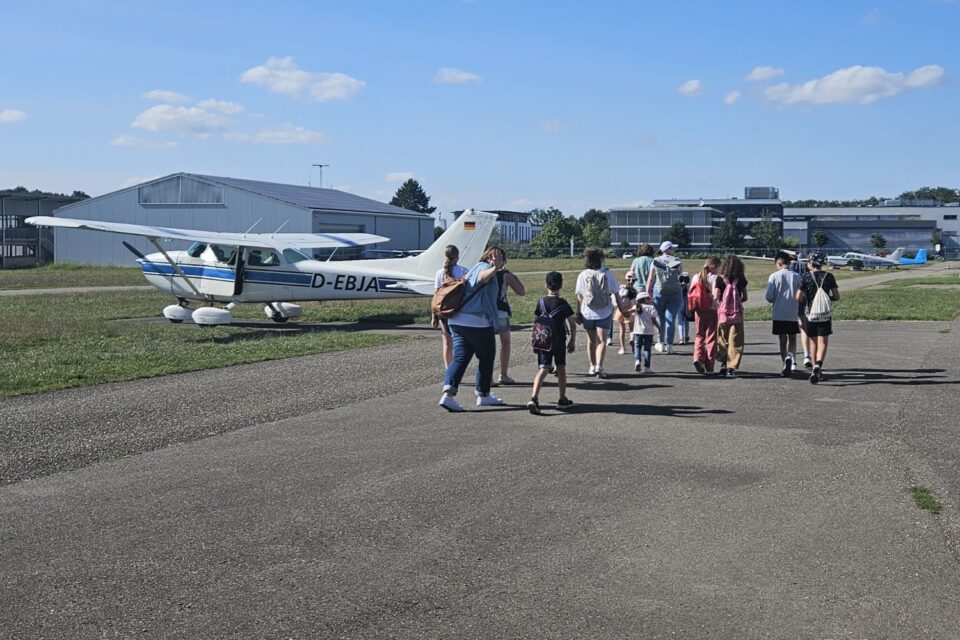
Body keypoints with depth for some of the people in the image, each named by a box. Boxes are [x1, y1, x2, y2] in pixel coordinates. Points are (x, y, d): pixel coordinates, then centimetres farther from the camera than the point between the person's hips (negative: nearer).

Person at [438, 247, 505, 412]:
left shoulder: (473, 269, 23)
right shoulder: (485, 267, -5)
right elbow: (483, 277, -29)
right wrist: (495, 268, -46)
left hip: (457, 320, 8)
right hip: (478, 321, -8)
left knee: (460, 358, -1)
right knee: (486, 358, 11)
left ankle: (448, 393, -19)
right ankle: (483, 395, 20)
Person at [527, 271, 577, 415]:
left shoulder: (541, 302, 0)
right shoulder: (563, 304, -6)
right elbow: (572, 324, -4)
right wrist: (573, 341, 7)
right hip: (560, 341, -1)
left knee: (542, 369, -4)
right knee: (561, 368, 13)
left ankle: (534, 398, -22)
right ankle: (562, 400, 21)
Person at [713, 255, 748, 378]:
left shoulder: (720, 279, -4)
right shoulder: (741, 280, 0)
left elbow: (716, 297, -8)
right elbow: (745, 298, 6)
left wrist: (714, 288, 12)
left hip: (723, 313, 0)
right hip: (737, 314, 0)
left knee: (723, 340, 15)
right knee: (735, 341, 2)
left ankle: (723, 364, 13)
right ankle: (731, 368, -1)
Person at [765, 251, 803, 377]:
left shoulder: (774, 276, -6)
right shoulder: (796, 276, -3)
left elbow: (768, 296, -9)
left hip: (779, 314, 0)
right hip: (793, 314, 1)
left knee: (782, 340, 10)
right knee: (792, 339, 12)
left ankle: (784, 366, 10)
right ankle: (790, 356, -16)